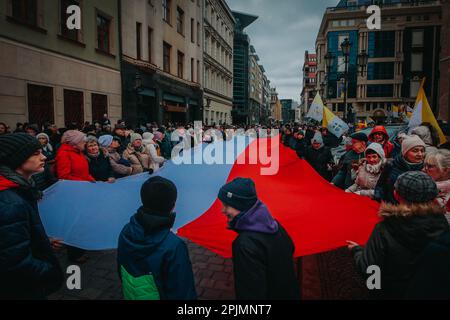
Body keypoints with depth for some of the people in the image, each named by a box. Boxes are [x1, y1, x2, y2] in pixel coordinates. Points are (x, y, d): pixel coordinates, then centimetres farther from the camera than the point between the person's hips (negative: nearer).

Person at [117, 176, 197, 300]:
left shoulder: (126, 232, -14)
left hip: (130, 295, 5)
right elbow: (182, 290, -24)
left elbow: (121, 271, 1)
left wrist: (131, 291, 15)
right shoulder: (173, 246, -33)